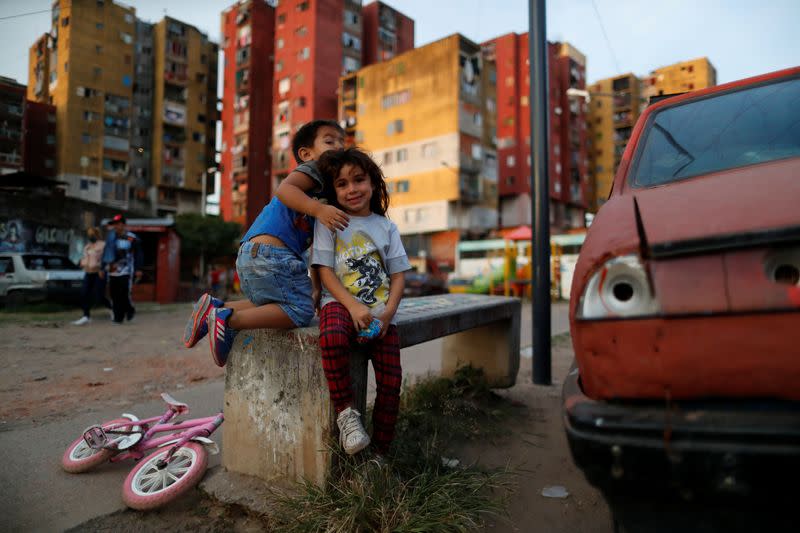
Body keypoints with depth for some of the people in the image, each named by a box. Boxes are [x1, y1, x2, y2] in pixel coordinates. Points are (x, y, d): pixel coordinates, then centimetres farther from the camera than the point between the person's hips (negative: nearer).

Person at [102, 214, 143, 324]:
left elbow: (138, 255, -3)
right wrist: (104, 266, 12)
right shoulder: (111, 237, 11)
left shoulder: (132, 238, -4)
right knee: (114, 296, 5)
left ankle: (130, 310, 18)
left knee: (125, 294, -9)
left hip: (126, 272, -5)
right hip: (112, 271, 5)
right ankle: (118, 317, 14)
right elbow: (106, 253, 15)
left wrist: (138, 269, -8)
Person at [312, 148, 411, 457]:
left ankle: (380, 454, 14)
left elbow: (398, 274, 9)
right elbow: (325, 271, -3)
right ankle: (345, 410, -18)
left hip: (381, 311, 3)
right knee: (332, 337, -39)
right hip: (340, 301, -2)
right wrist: (353, 306, -17)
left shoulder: (386, 227, 13)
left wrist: (388, 311, -10)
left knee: (391, 381, -6)